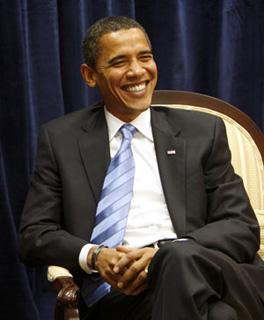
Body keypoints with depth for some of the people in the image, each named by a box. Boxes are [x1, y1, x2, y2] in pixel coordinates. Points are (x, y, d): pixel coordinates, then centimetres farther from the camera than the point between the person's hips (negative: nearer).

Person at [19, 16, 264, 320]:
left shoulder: (203, 131, 14)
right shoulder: (60, 138, 15)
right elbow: (34, 235, 11)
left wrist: (167, 254, -13)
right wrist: (93, 256, -11)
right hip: (116, 290, -2)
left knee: (180, 259, -36)